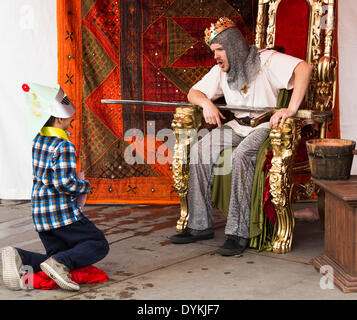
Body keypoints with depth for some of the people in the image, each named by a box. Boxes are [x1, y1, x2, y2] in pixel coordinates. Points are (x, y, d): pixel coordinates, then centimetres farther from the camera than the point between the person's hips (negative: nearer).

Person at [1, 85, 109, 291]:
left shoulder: (34, 139, 7)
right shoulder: (65, 146, -16)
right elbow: (65, 183, -22)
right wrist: (86, 186, -3)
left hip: (39, 213, 8)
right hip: (62, 212, -8)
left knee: (60, 257, 15)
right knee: (99, 245, 5)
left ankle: (20, 258, -10)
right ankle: (59, 262, -19)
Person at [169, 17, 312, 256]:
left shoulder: (267, 60, -12)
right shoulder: (221, 71, 10)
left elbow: (304, 68, -26)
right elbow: (193, 92, 16)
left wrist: (292, 109, -36)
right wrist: (207, 103, -9)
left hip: (266, 126, -6)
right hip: (237, 126, 6)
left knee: (242, 155, -36)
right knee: (200, 149, -17)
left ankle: (239, 232, -32)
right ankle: (200, 225, -12)